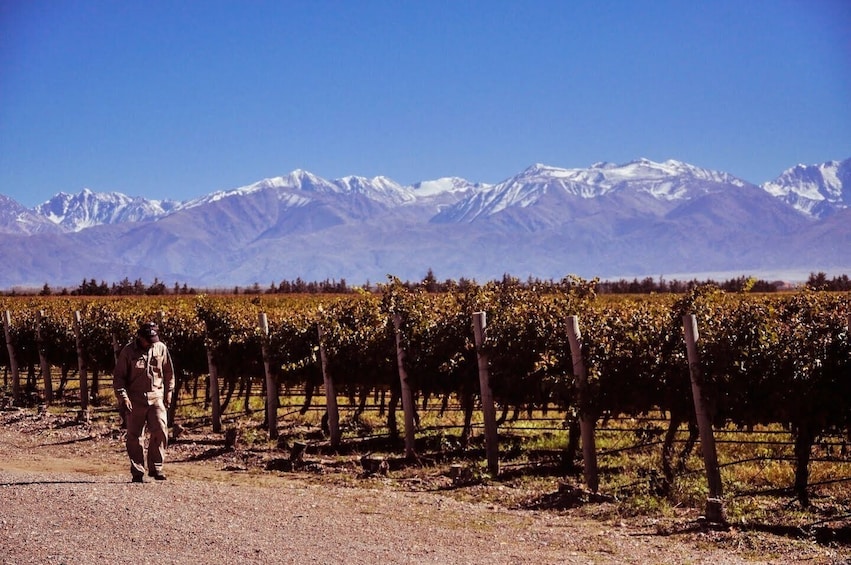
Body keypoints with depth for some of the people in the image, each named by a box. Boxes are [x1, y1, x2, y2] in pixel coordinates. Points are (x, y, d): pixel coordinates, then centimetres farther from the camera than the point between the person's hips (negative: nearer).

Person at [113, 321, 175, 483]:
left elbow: (169, 373, 16)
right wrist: (123, 397, -9)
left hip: (156, 398, 1)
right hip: (135, 400, -1)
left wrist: (168, 393, 13)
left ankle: (155, 467, -2)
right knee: (134, 437, 2)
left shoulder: (161, 348, 5)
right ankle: (137, 472, 10)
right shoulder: (128, 351, -2)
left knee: (160, 431, -12)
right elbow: (118, 376, 0)